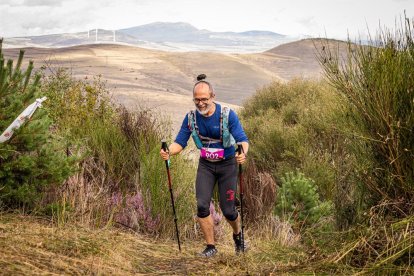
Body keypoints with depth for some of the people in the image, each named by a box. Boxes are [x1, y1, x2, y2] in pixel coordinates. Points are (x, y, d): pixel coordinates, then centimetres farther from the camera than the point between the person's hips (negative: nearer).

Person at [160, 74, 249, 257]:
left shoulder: (227, 114, -19)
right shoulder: (191, 117, -9)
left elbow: (242, 139, -23)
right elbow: (180, 142, -6)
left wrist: (243, 153, -46)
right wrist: (169, 152, -29)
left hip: (227, 165, -3)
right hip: (205, 165, 3)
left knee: (228, 210, -1)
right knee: (202, 205, -11)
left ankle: (237, 234, 33)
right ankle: (210, 246, 6)